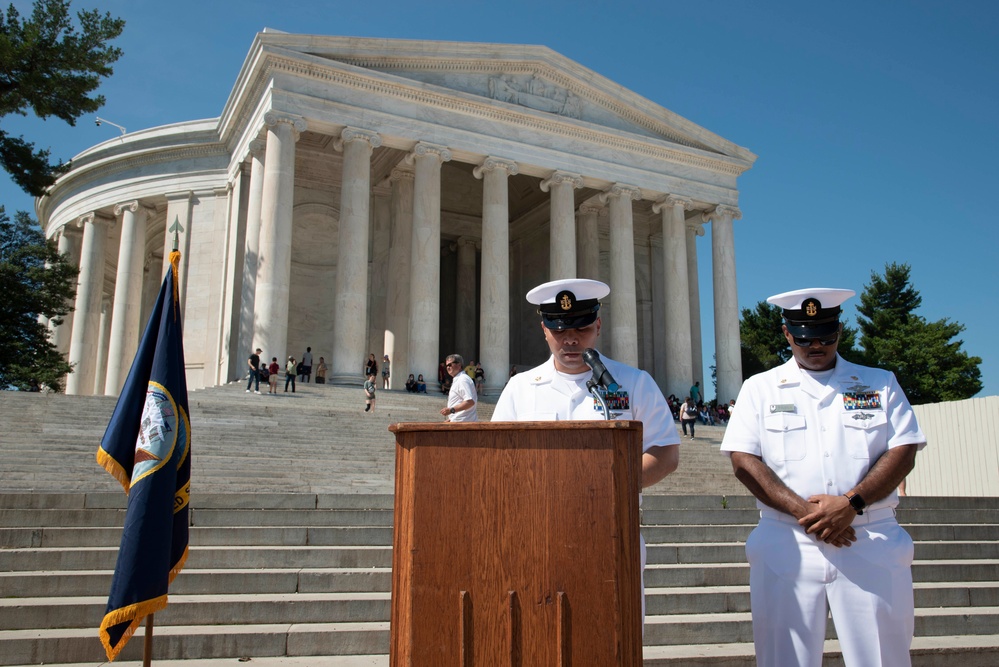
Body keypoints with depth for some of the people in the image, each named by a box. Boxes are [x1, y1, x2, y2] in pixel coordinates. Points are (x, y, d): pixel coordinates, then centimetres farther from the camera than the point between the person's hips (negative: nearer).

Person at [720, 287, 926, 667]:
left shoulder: (879, 383, 13)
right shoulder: (760, 389, 9)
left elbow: (903, 452, 2)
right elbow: (743, 461, -2)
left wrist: (851, 503, -13)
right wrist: (803, 511, -14)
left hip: (872, 545, 1)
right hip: (786, 546, -1)